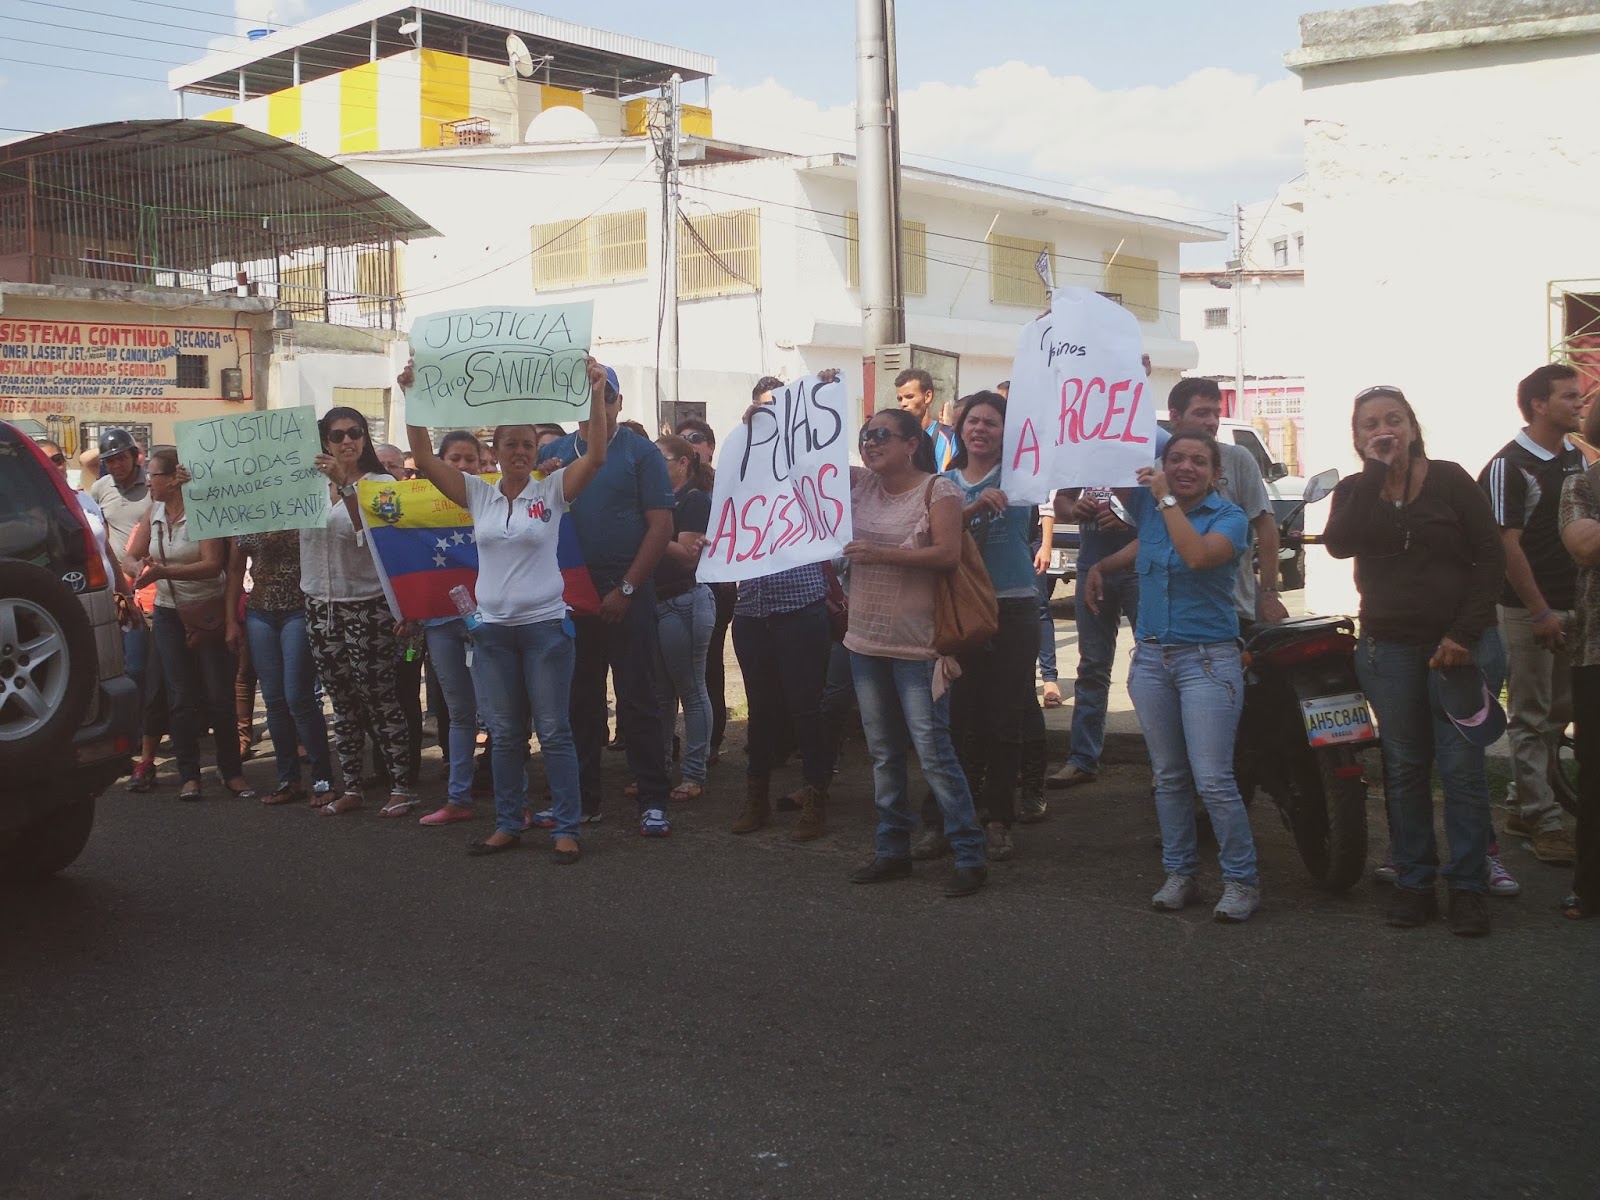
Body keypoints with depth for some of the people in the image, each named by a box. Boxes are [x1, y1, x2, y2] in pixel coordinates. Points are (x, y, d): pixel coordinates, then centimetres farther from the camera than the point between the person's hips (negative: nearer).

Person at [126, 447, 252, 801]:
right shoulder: (154, 510, 4)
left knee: (219, 697, -1)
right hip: (168, 613, 5)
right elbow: (135, 555, 18)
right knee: (181, 699, 3)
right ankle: (188, 775, 8)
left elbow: (213, 564, -23)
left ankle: (232, 772, 9)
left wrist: (164, 571, -30)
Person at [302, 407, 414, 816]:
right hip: (321, 605, 5)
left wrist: (345, 484, -27)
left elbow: (370, 531, -20)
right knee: (342, 703, 12)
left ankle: (402, 787, 7)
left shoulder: (381, 483, -5)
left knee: (379, 699, -2)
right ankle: (350, 788, 20)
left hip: (366, 606, -5)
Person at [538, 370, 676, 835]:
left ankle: (653, 800, 5)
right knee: (579, 697, 10)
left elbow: (661, 525, -7)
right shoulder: (554, 454, 10)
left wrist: (626, 589, -12)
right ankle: (583, 798, 19)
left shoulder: (640, 452, -2)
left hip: (625, 593, -4)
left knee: (636, 699, -1)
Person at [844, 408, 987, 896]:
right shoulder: (859, 483, 8)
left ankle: (970, 856, 0)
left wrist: (880, 554, -20)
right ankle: (892, 849, 24)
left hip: (916, 644, -6)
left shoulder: (937, 489, -7)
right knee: (883, 752, 14)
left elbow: (948, 554, -16)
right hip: (866, 638, 6)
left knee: (933, 750, -7)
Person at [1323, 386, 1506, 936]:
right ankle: (1413, 881, 14)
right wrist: (1375, 471, -15)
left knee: (1462, 767, -3)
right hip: (1390, 650, 2)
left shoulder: (1450, 480, 0)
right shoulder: (1354, 492, 7)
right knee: (1404, 769, 7)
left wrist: (1464, 634, -10)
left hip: (1459, 644, -2)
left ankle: (1468, 886, 5)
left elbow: (1490, 559, -1)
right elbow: (1339, 544, -15)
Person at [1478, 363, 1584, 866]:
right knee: (1532, 717, -1)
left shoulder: (1576, 458, 11)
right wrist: (1541, 613, -17)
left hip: (1572, 607, 8)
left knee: (1558, 712, 13)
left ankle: (1520, 804, 24)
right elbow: (1508, 546, -15)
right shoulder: (1510, 465, -12)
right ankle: (1541, 820, 3)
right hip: (1528, 610, -8)